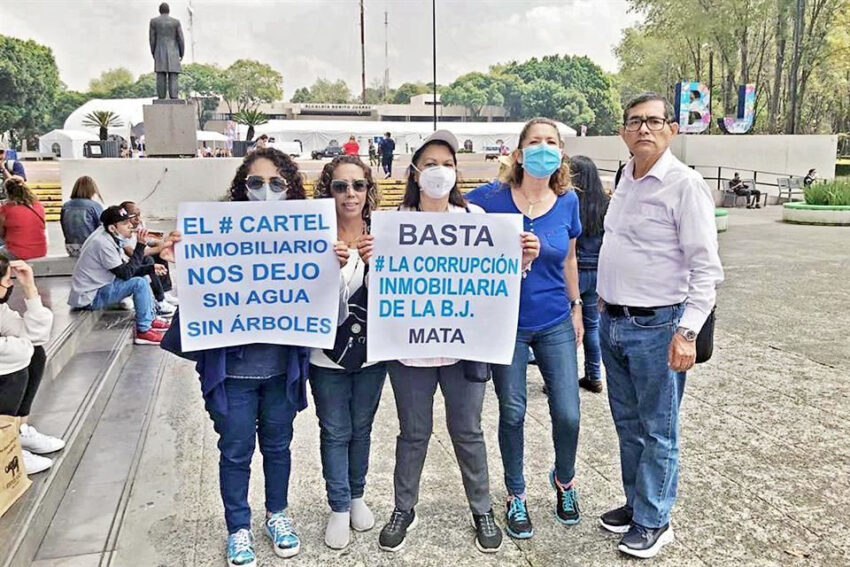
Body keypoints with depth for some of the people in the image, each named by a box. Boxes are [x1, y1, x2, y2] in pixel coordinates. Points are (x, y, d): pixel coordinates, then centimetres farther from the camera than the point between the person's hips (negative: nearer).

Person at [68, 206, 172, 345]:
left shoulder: (111, 238, 5)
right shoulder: (104, 243, -24)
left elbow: (128, 268, 8)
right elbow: (126, 273, -24)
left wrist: (150, 268, -8)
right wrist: (140, 245, -23)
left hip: (99, 288, 10)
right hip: (89, 298, -10)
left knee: (142, 276, 14)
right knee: (139, 283, -20)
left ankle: (150, 319, 18)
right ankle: (143, 331, -12)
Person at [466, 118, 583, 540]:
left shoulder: (568, 201, -1)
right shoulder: (492, 197, -11)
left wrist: (576, 306, 15)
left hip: (555, 323, 2)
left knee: (567, 414, 2)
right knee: (512, 414, 9)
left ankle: (564, 481, 35)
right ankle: (516, 497, 32)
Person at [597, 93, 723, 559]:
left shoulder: (685, 184, -12)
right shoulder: (626, 179, 10)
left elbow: (706, 267, -15)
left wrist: (688, 332, -21)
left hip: (655, 328, -7)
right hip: (613, 323, 7)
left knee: (657, 432, 6)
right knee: (627, 425, 18)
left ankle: (653, 521, 21)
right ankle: (636, 502, 34)